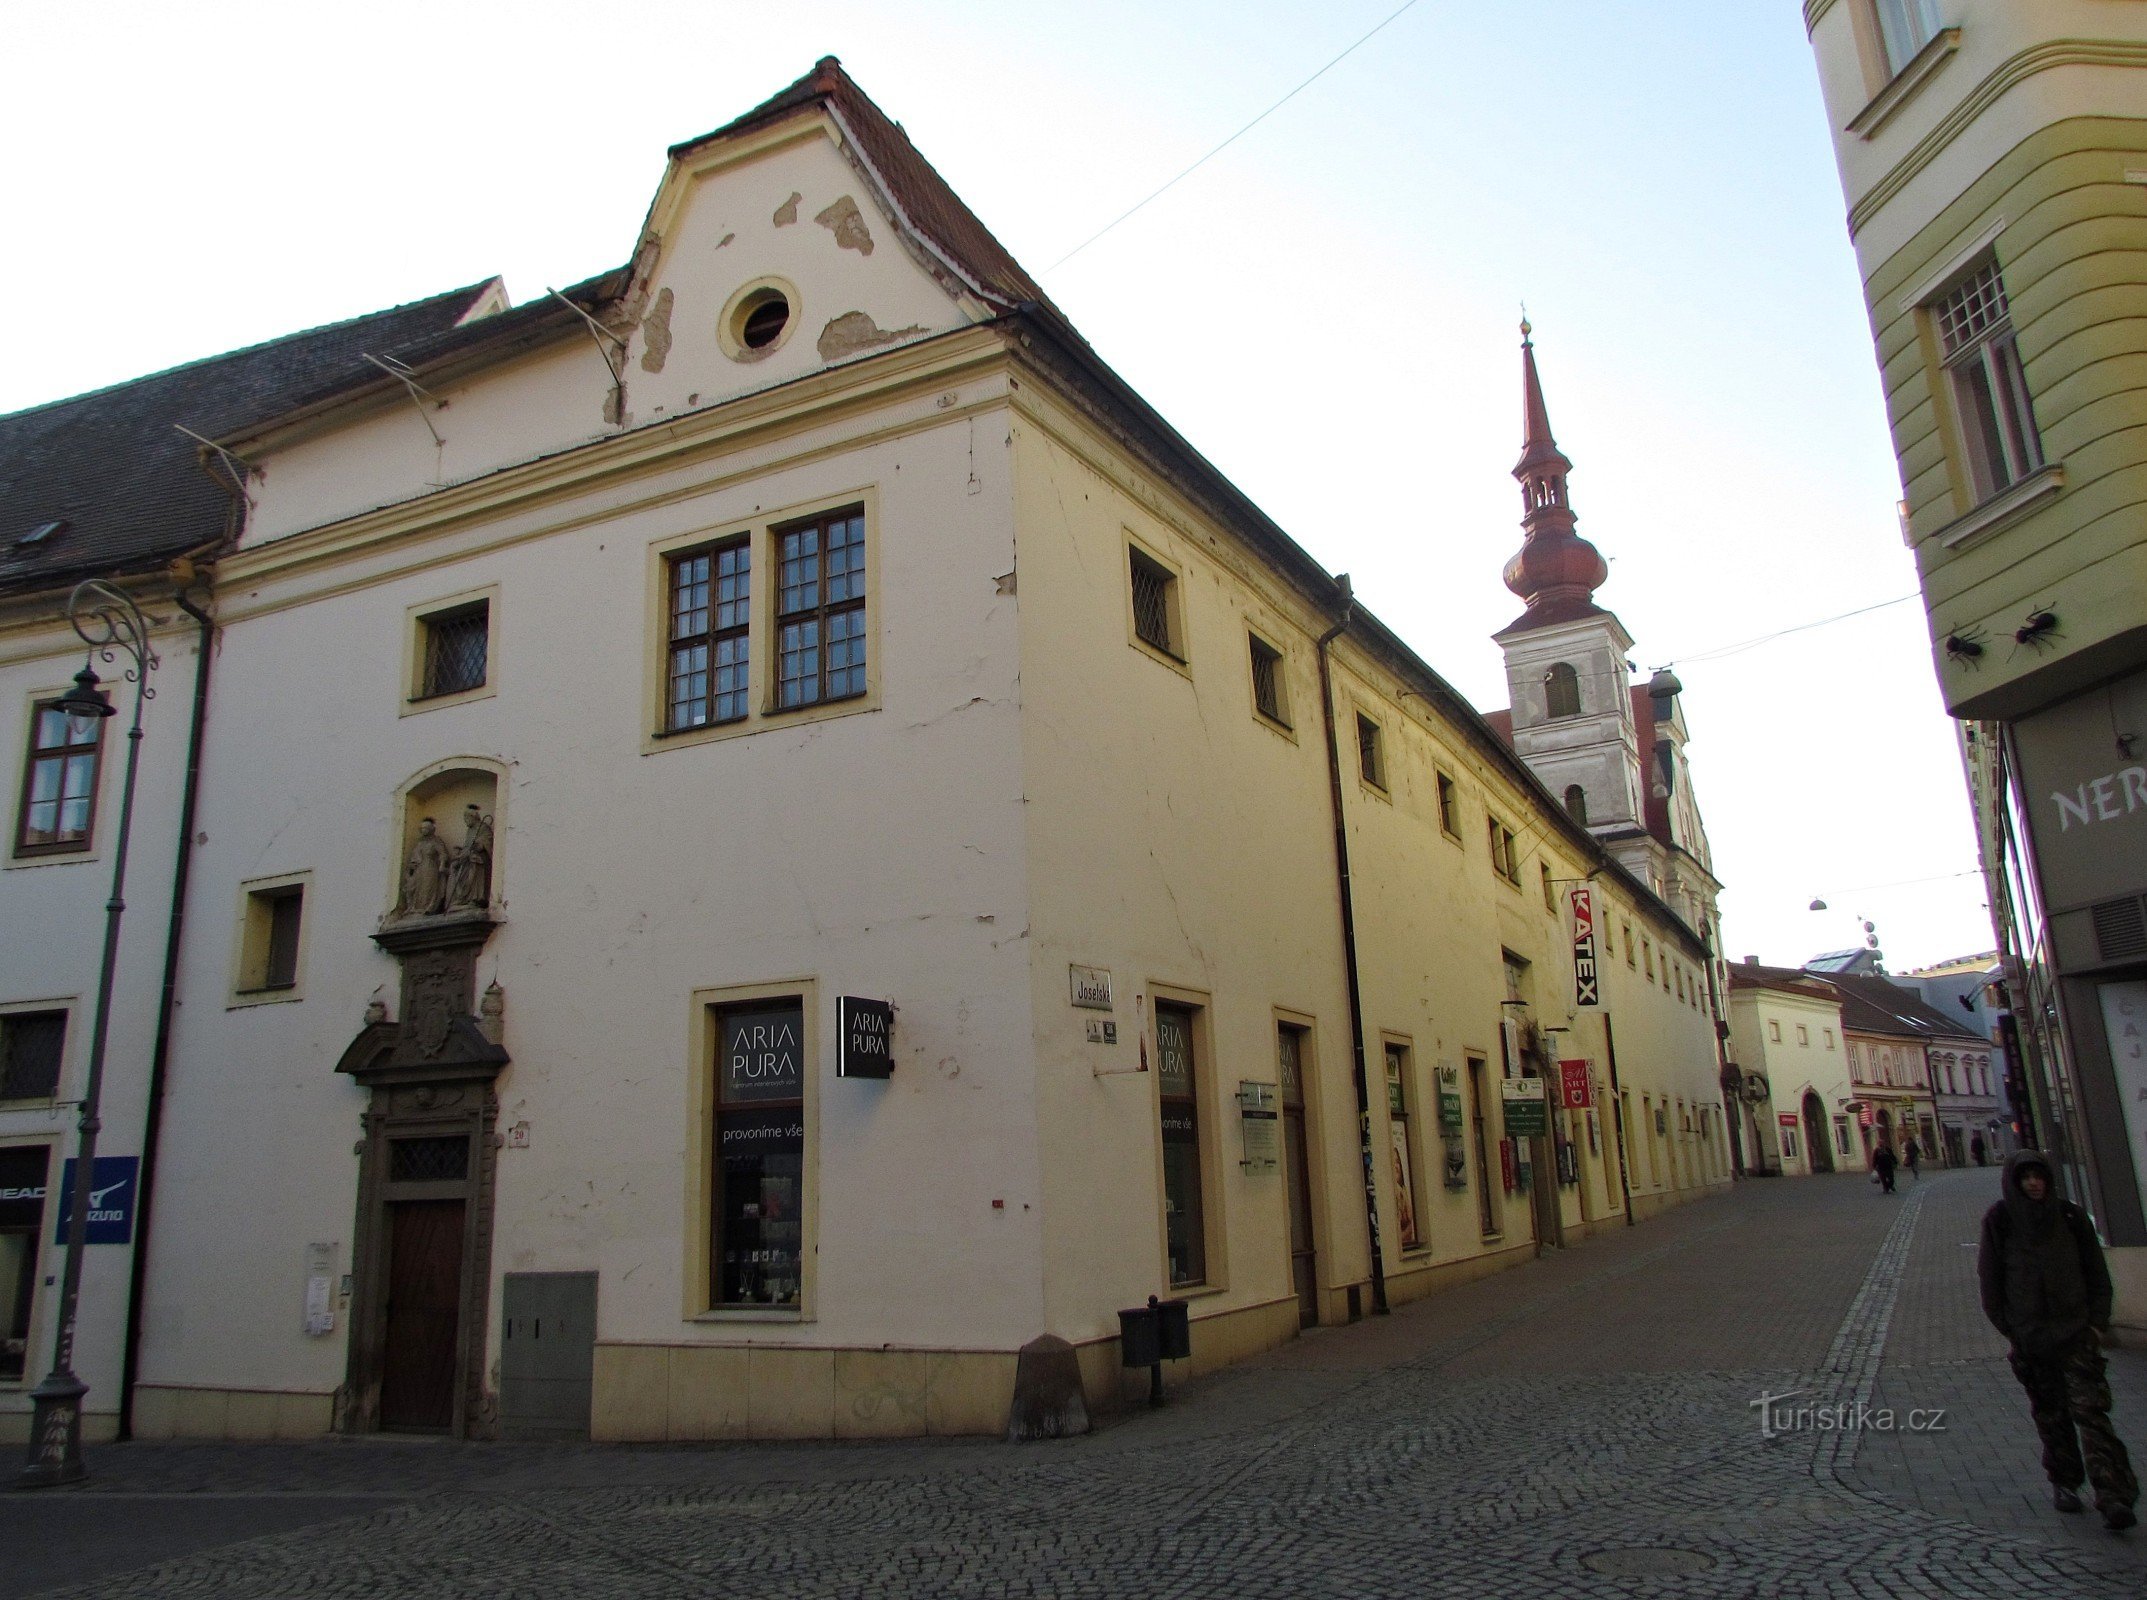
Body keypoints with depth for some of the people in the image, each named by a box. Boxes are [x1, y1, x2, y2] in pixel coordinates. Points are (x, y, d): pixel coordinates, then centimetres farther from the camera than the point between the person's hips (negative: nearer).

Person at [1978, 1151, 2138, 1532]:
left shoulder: (2069, 1216, 1)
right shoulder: (1999, 1221, -2)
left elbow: (2096, 1273, 7)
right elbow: (1991, 1281, 1)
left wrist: (2096, 1322, -1)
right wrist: (2009, 1329, -3)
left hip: (2076, 1332, 0)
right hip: (2030, 1338, 0)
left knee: (2090, 1411, -8)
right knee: (2051, 1415, 10)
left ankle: (2114, 1497, -10)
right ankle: (2063, 1483, 24)